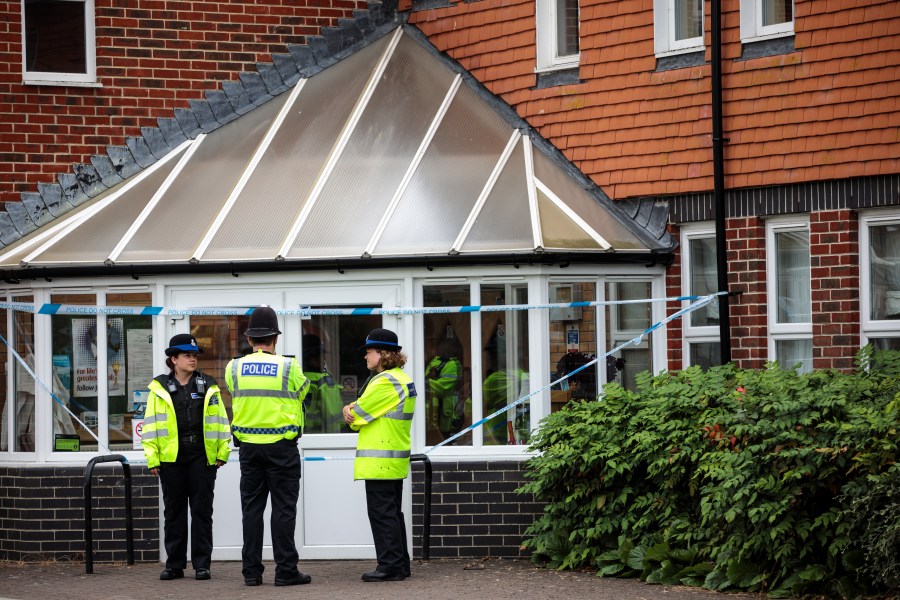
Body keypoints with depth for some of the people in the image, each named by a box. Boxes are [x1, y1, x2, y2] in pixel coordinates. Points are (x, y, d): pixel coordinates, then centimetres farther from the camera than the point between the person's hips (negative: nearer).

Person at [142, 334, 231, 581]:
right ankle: (174, 564, 13)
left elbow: (220, 420, 8)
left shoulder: (208, 387, 7)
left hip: (202, 457, 0)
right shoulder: (160, 388, 4)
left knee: (202, 510, 2)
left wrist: (223, 452, 1)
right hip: (171, 458, 0)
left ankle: (201, 564, 7)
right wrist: (152, 458, -3)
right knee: (174, 511, 6)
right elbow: (151, 424, 3)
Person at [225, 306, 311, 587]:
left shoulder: (234, 368, 0)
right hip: (282, 446, -3)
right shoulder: (288, 367, -7)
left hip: (248, 445, 3)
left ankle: (251, 571, 8)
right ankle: (285, 570, 0)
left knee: (252, 508, 8)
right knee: (283, 508, 1)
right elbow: (302, 392, 9)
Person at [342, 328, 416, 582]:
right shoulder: (402, 379, 18)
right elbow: (356, 413, 19)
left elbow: (356, 415, -13)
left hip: (380, 461, -10)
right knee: (392, 512, 14)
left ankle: (390, 566, -7)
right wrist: (352, 409, 0)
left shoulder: (385, 382, -16)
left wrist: (350, 411, 8)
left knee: (382, 513, -7)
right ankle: (400, 565, 18)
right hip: (395, 461, 10)